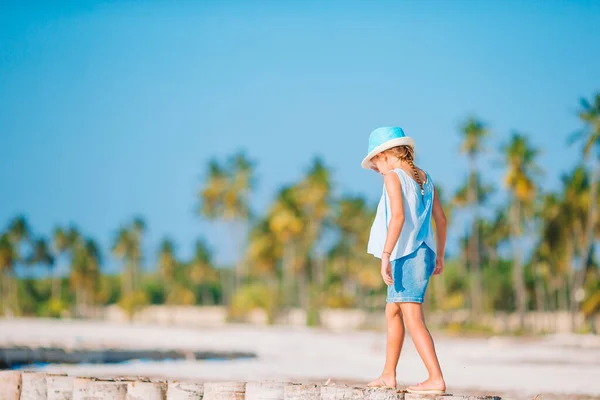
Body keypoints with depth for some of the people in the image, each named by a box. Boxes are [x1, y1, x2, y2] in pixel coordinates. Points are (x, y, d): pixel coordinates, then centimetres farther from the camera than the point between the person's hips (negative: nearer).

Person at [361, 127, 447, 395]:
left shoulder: (393, 176, -9)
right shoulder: (424, 177, 13)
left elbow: (399, 217, -22)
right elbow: (440, 218, 17)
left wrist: (385, 256, -25)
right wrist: (439, 256, 26)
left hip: (406, 255, -9)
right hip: (424, 252, 9)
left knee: (413, 318, -10)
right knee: (392, 312, 19)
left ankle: (436, 379, -17)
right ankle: (388, 375, 25)